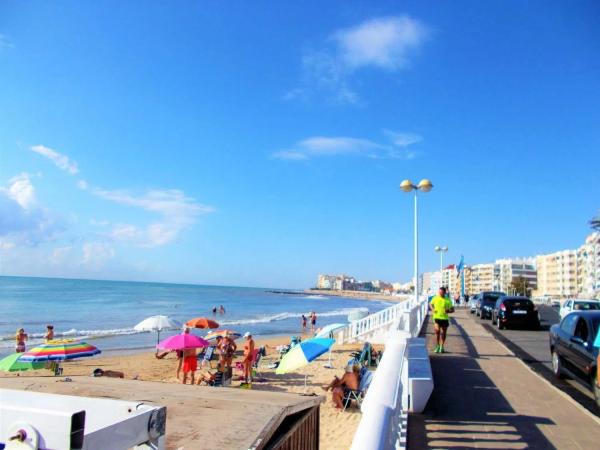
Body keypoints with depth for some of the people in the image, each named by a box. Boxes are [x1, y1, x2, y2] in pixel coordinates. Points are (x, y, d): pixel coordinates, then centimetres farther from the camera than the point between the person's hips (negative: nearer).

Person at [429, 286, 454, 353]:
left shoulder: (448, 300, -2)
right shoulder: (435, 298, 2)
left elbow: (452, 309, 3)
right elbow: (430, 304, 19)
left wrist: (448, 311, -19)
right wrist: (432, 309, 0)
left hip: (445, 318, 1)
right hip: (437, 317, 0)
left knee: (443, 333, 9)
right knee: (437, 330, -16)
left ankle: (441, 346, 29)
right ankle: (437, 346, 2)